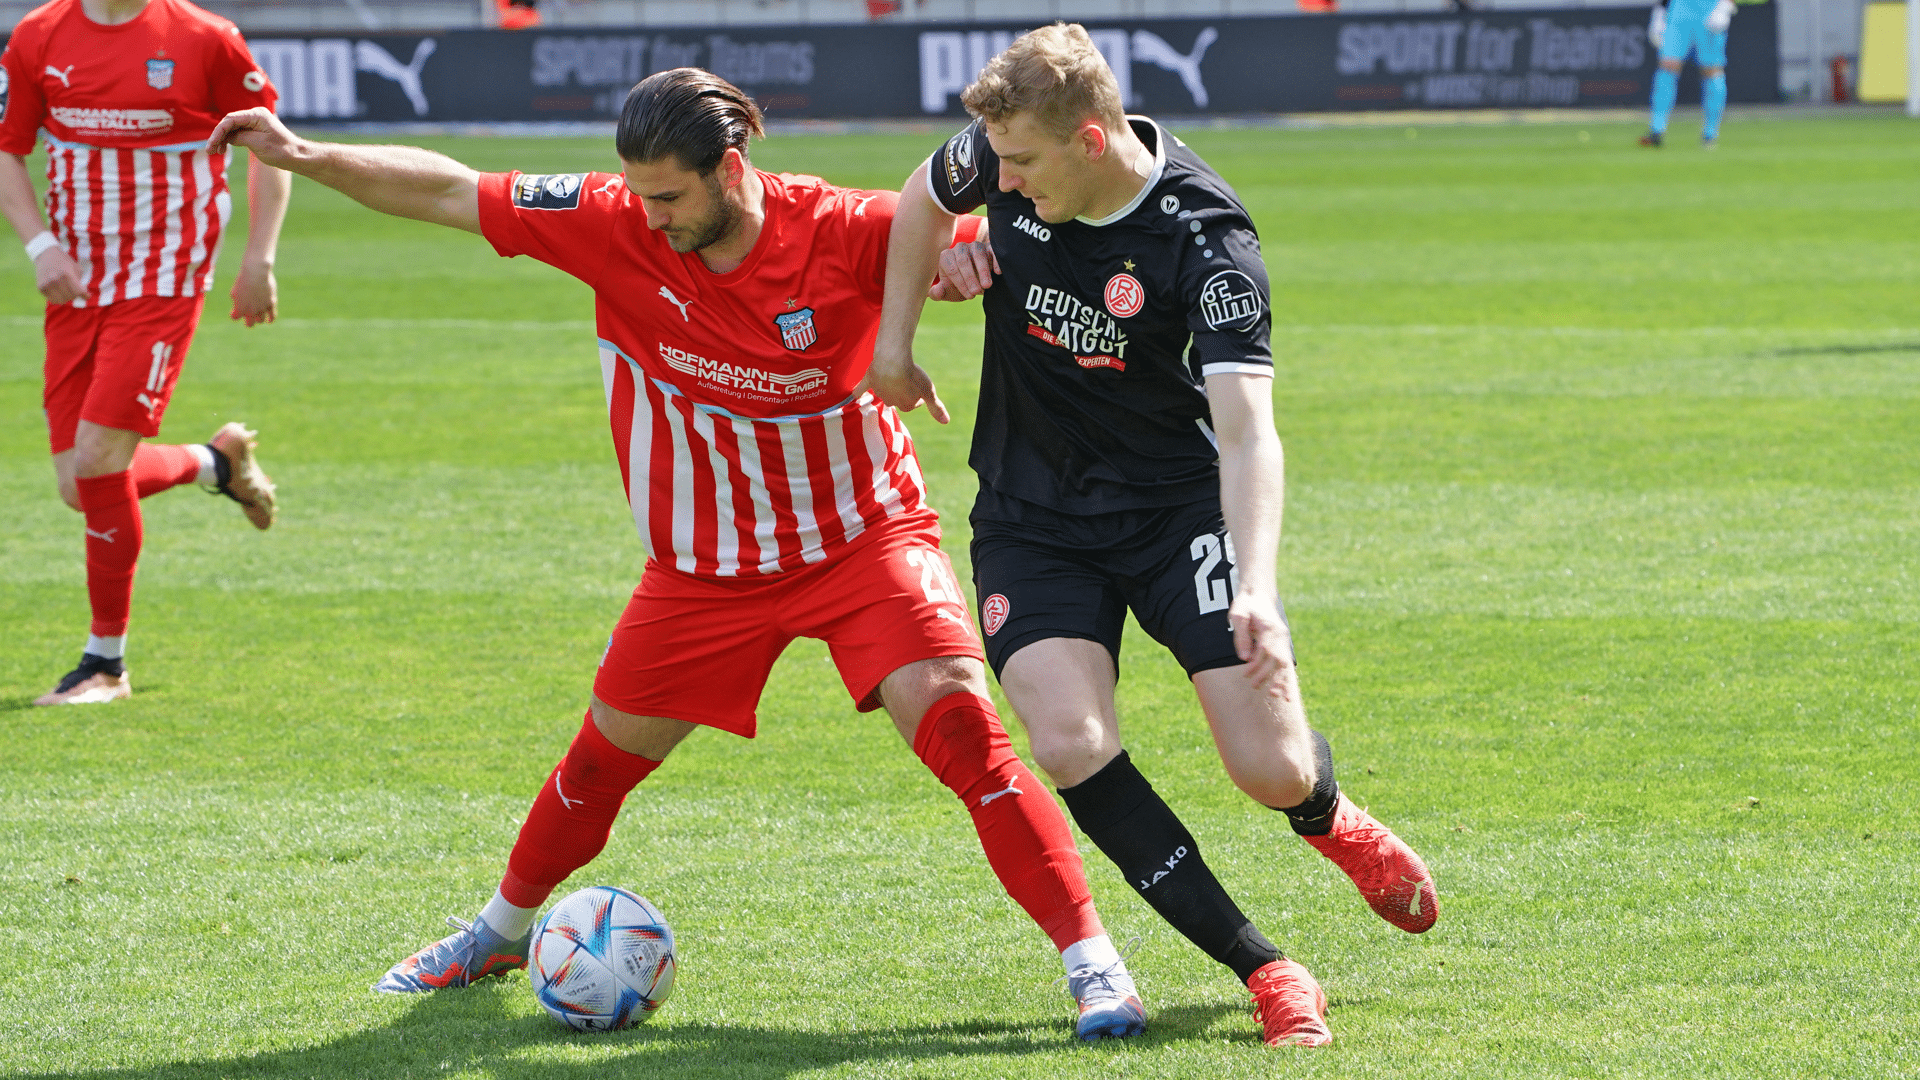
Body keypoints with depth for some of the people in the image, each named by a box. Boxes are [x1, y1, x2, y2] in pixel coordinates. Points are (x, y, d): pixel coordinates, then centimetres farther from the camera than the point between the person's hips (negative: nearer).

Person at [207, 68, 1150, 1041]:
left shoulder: (841, 231, -22)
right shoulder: (616, 228, -14)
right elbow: (451, 194, -7)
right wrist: (306, 157, -10)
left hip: (863, 539, -3)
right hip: (704, 564, 3)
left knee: (959, 725, -22)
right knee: (606, 753, 17)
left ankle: (1091, 960, -16)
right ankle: (502, 931, 44)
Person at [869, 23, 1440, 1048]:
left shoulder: (1205, 237, -24)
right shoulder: (1006, 157, -12)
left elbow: (1248, 430, -31)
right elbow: (924, 198, 14)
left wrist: (1255, 588, -44)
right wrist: (893, 346, 11)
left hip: (1176, 502, -3)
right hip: (1031, 519, 3)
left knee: (1273, 770, -11)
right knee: (1071, 743, -23)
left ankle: (1327, 814, 31)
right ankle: (1263, 970, -12)